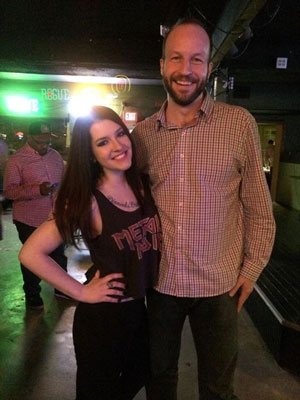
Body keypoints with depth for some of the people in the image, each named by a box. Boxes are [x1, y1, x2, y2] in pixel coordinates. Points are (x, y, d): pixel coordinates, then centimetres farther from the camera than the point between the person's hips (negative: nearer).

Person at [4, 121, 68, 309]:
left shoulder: (55, 155, 5)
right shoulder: (17, 159, -12)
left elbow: (64, 179, 17)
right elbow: (9, 191, -17)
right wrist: (37, 190, -29)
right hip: (30, 220, -5)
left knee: (59, 255, 19)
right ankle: (32, 294, 33)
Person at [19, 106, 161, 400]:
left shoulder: (142, 185, -5)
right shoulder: (88, 200, -21)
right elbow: (30, 254, -22)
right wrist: (81, 292, -18)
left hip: (140, 308, 6)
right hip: (102, 317, -5)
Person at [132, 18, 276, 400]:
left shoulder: (240, 123, -10)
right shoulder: (142, 133, -2)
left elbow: (258, 208, -4)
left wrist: (252, 268, -3)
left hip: (219, 285, -2)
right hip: (160, 281, 2)